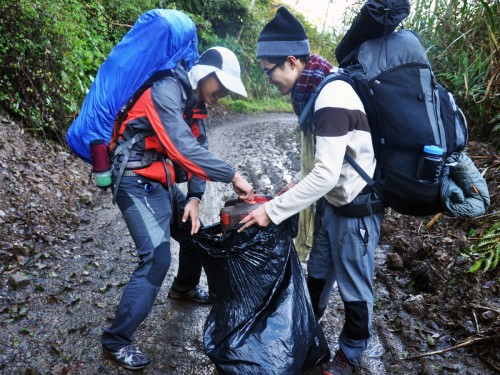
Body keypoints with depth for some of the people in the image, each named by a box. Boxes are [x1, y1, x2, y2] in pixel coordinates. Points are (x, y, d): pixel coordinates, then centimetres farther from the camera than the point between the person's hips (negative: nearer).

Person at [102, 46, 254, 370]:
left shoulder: (196, 104, 11)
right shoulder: (167, 91, -19)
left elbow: (199, 151, 7)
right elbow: (182, 148, -31)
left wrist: (195, 197, -7)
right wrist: (232, 176, -28)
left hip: (163, 183, 9)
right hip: (138, 182, -9)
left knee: (195, 233, 19)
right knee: (157, 258, -17)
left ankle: (184, 288, 46)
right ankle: (117, 340, -3)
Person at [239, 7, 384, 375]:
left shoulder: (333, 95, -26)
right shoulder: (314, 90, 3)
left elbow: (327, 174, -31)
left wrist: (272, 211, -26)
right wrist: (301, 183, 3)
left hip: (356, 207, -9)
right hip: (332, 200, 9)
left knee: (353, 284, 10)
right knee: (318, 272, 22)